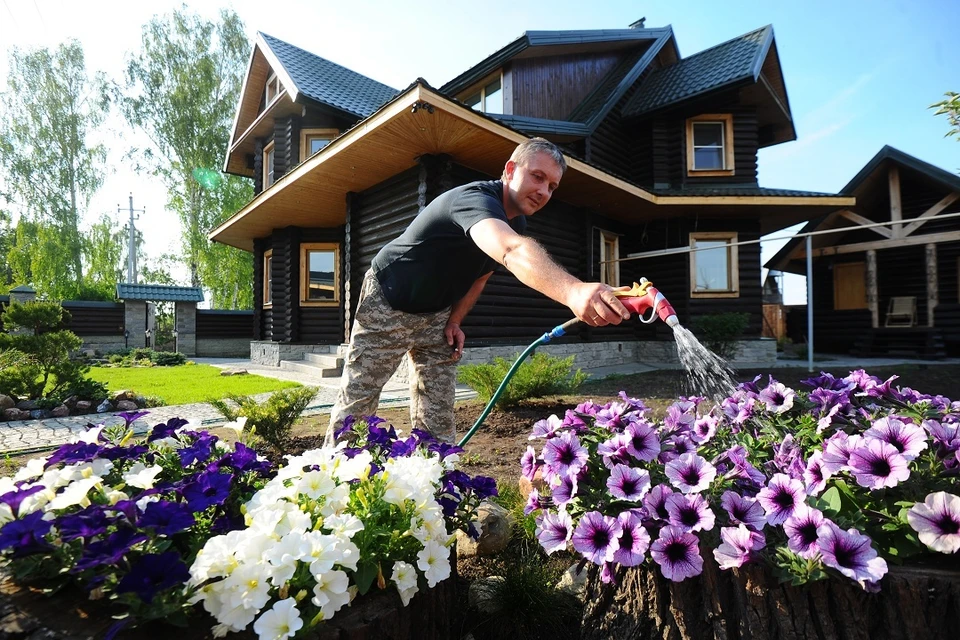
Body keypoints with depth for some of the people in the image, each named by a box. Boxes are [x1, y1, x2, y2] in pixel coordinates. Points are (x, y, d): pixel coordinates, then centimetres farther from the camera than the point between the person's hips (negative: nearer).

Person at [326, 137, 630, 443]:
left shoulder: (515, 222, -3)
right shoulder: (475, 198, -32)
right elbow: (513, 251, -55)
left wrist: (454, 321, -2)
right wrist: (573, 291, -71)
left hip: (437, 315, 7)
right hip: (387, 305, -7)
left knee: (438, 419, 3)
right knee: (356, 407, -2)